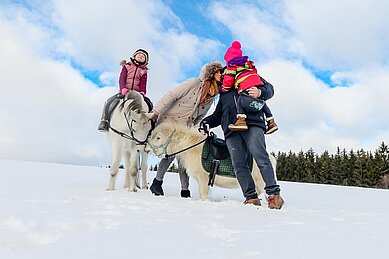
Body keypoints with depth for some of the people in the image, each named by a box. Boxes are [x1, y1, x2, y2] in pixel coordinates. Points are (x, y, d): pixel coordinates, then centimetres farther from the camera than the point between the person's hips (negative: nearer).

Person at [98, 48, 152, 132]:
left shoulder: (144, 71, 17)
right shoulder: (127, 66, 14)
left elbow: (143, 84, 4)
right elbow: (121, 79, 0)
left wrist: (142, 92, -19)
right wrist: (123, 88, -21)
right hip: (124, 92, -1)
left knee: (149, 104, -20)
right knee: (109, 101, -24)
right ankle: (104, 121, -23)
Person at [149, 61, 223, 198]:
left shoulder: (211, 98, 9)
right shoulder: (194, 83, -11)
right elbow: (171, 96, -15)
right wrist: (156, 112, -20)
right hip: (169, 122, -6)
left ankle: (185, 190, 7)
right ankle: (157, 182, 4)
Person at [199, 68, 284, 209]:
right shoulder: (223, 93, 36)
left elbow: (269, 89, 12)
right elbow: (218, 115, 34)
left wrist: (260, 92, -12)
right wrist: (206, 122, 14)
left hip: (252, 124, -4)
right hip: (231, 129, 4)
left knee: (261, 157, -17)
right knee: (239, 165, -8)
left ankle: (273, 194, -13)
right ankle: (251, 197, -6)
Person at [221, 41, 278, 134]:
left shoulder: (232, 66, 11)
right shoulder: (248, 63, 34)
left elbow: (228, 79, 5)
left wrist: (224, 89, 20)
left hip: (246, 86, -8)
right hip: (258, 83, 8)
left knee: (240, 101, -15)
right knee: (262, 103, 15)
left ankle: (241, 120, -35)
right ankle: (271, 122, 16)